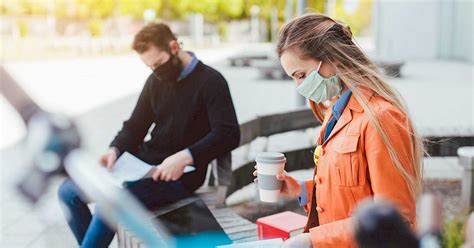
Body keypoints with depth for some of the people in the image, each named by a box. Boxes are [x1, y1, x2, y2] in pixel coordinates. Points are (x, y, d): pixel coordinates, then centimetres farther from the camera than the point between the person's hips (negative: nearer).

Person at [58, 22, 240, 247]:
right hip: (143, 163, 7)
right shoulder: (156, 80, 12)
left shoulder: (210, 82, -8)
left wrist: (186, 157, -31)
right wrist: (115, 150, -3)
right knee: (68, 191, -3)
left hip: (179, 175, -7)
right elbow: (135, 127, 18)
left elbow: (228, 135, -19)